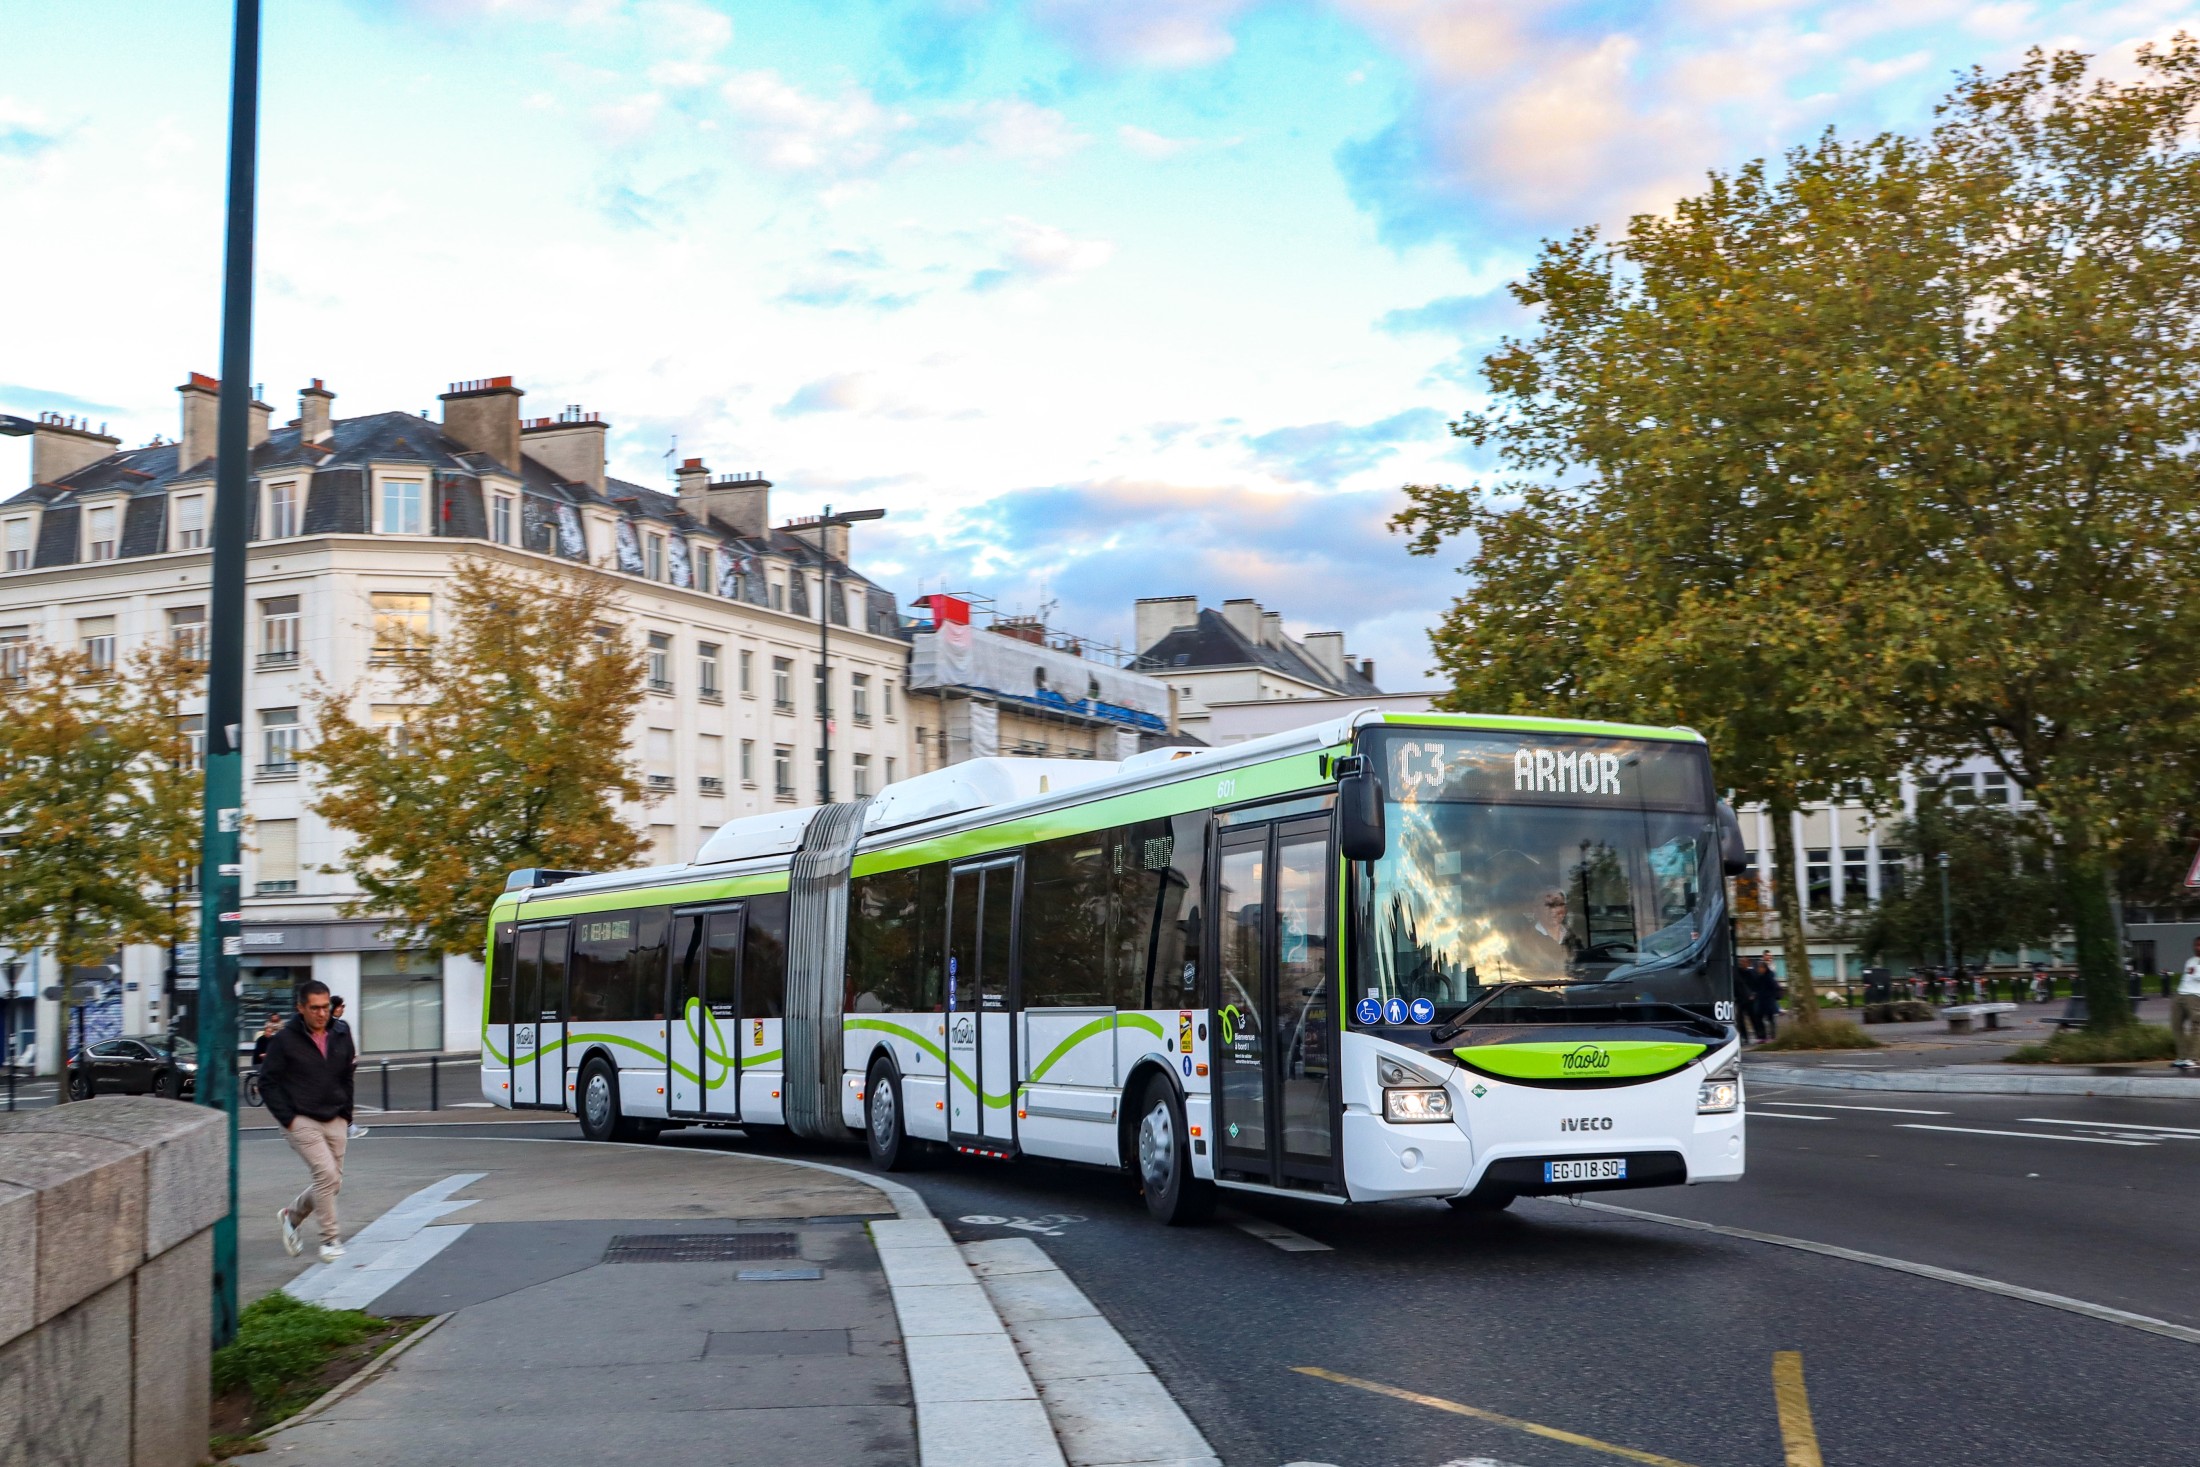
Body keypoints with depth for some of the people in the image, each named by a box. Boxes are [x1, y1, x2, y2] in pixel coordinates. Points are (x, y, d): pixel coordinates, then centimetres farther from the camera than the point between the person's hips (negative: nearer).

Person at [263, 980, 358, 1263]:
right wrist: (287, 1118, -11)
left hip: (335, 1122, 6)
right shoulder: (285, 1040, -7)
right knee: (326, 1174, -17)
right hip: (302, 1121, -5)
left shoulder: (341, 1037, 7)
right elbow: (267, 1082, -5)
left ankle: (291, 1215, 33)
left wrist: (346, 1116, 11)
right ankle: (330, 1239, -6)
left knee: (333, 1183, 7)